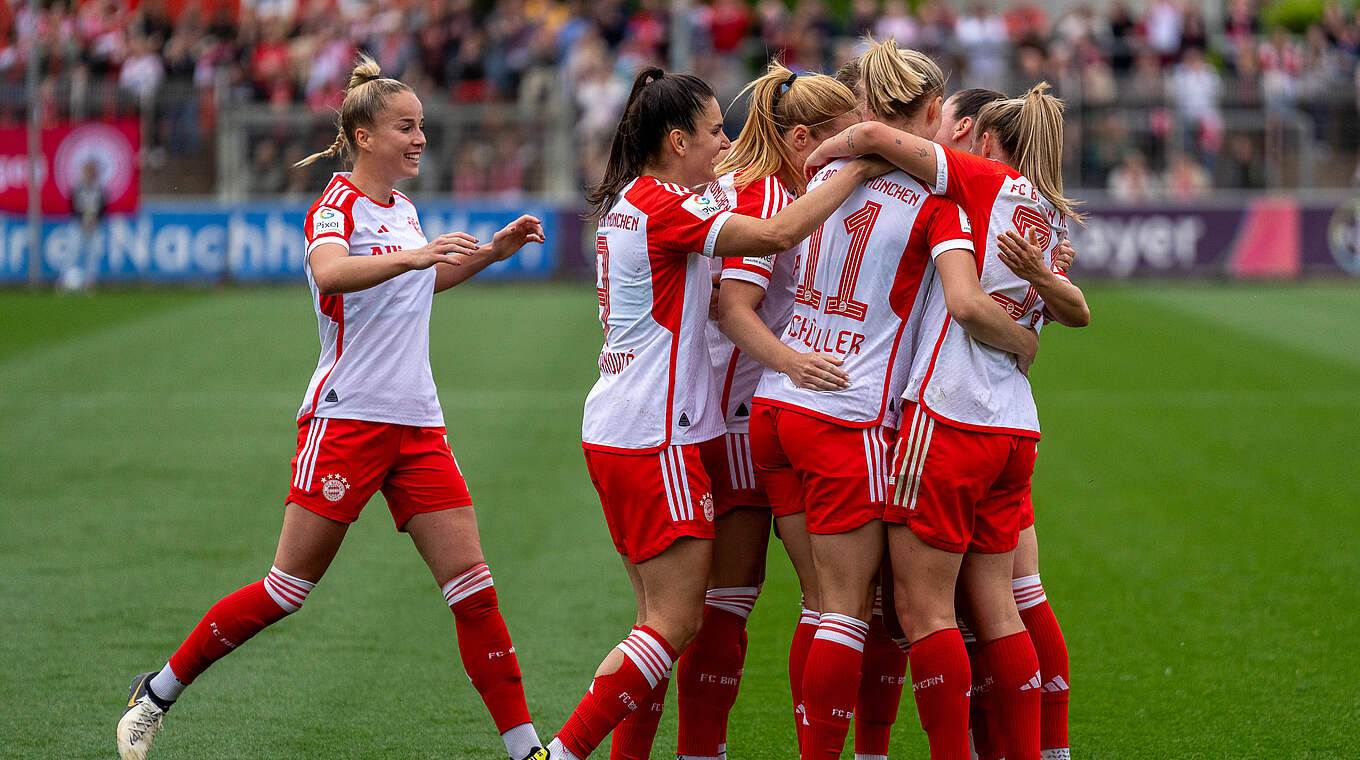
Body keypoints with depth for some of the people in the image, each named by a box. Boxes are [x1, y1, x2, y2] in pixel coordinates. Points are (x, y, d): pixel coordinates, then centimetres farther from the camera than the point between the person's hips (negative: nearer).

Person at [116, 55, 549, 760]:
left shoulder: (403, 209, 13)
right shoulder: (336, 205, -9)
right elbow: (329, 271, -33)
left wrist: (490, 251, 24)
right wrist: (411, 255, -47)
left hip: (417, 423, 6)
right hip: (346, 417, -6)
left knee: (472, 584, -2)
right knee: (289, 588, -3)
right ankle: (158, 692, 13)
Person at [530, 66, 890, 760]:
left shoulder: (628, 202, 15)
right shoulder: (663, 206, -14)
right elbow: (776, 234, -23)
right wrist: (856, 171, -12)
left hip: (617, 435, 10)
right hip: (654, 440, -10)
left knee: (663, 617, 11)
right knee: (675, 623, -7)